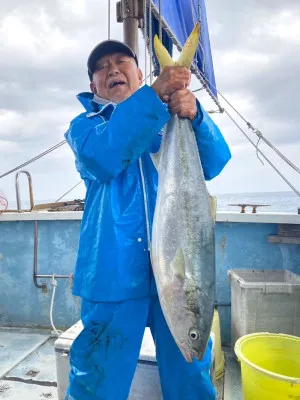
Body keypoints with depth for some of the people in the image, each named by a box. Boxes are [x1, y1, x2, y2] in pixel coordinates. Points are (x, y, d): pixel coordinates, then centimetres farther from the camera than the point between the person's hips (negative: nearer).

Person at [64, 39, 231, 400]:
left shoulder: (171, 122, 12)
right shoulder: (84, 125, 7)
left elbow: (213, 163, -4)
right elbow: (103, 156, -17)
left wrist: (194, 115, -21)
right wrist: (154, 95, -24)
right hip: (114, 272, -1)